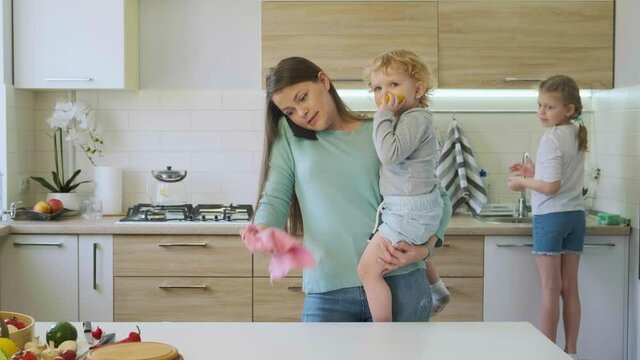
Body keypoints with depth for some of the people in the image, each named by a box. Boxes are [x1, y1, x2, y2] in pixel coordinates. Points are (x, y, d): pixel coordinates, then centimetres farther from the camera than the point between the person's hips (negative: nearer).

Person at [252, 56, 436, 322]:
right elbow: (275, 197, 2)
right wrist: (262, 231, -19)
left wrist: (424, 248, -10)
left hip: (399, 282, -1)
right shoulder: (289, 135, 10)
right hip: (328, 291, 1)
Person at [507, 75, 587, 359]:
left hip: (551, 216, -8)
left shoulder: (552, 138, -16)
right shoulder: (577, 135, 9)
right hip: (575, 215, 8)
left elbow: (552, 187, -21)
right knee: (569, 288, 11)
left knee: (550, 288, -1)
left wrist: (522, 182, -7)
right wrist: (536, 172, 14)